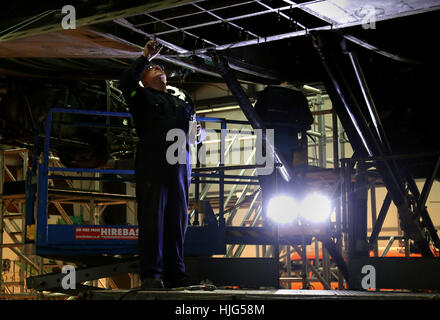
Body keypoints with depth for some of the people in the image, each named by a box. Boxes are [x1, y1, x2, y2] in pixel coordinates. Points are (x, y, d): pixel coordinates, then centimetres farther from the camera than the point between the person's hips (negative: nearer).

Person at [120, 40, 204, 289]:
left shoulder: (181, 104, 30)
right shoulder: (143, 97, 16)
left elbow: (198, 136, 26)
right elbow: (126, 81, -5)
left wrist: (198, 133, 3)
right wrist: (146, 58, 0)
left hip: (180, 167, 5)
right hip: (153, 164, -5)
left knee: (178, 219, 2)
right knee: (152, 217, -9)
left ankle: (176, 274, 5)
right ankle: (151, 275, -9)